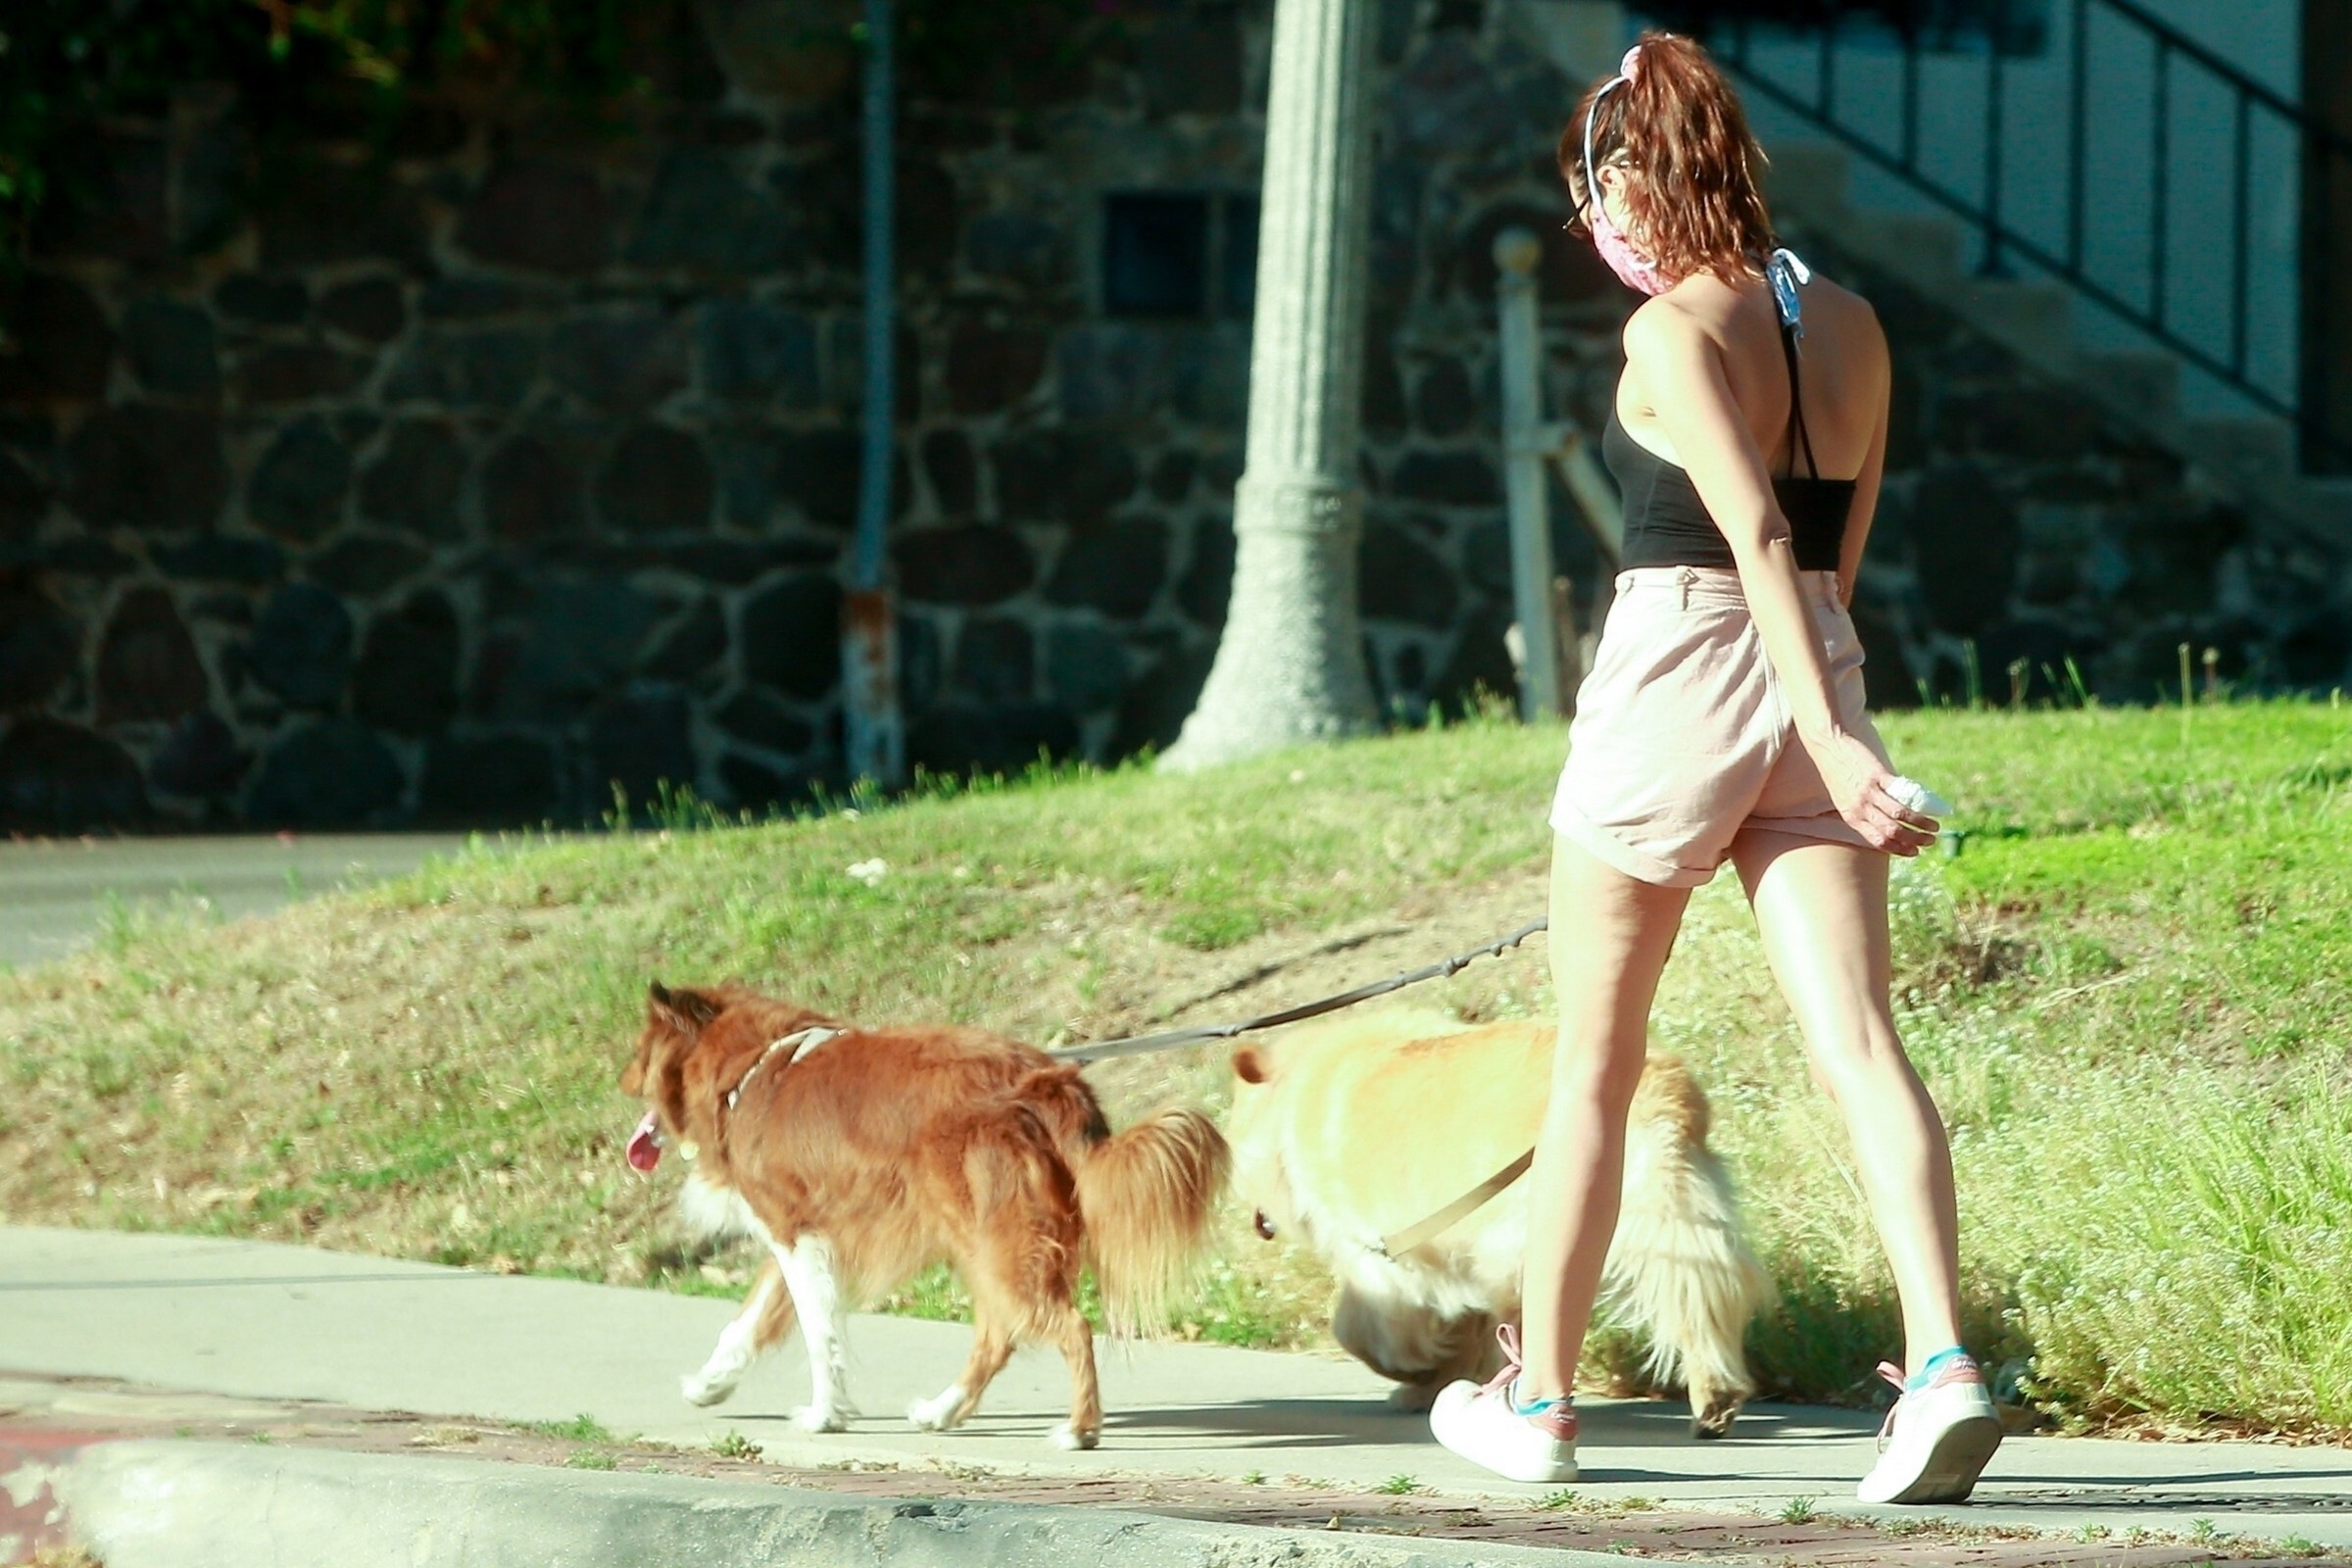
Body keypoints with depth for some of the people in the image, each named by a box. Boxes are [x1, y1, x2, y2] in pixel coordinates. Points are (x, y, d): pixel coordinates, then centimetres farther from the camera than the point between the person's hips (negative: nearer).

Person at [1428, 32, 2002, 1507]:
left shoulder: (1674, 332, -11)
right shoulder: (1850, 324, 10)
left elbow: (1759, 537, -20)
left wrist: (1833, 741, -26)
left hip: (1675, 671, -6)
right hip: (1814, 681, 6)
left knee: (1595, 1062, 9)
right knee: (1861, 1042, -5)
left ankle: (1539, 1399, 19)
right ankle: (1945, 1363, -24)